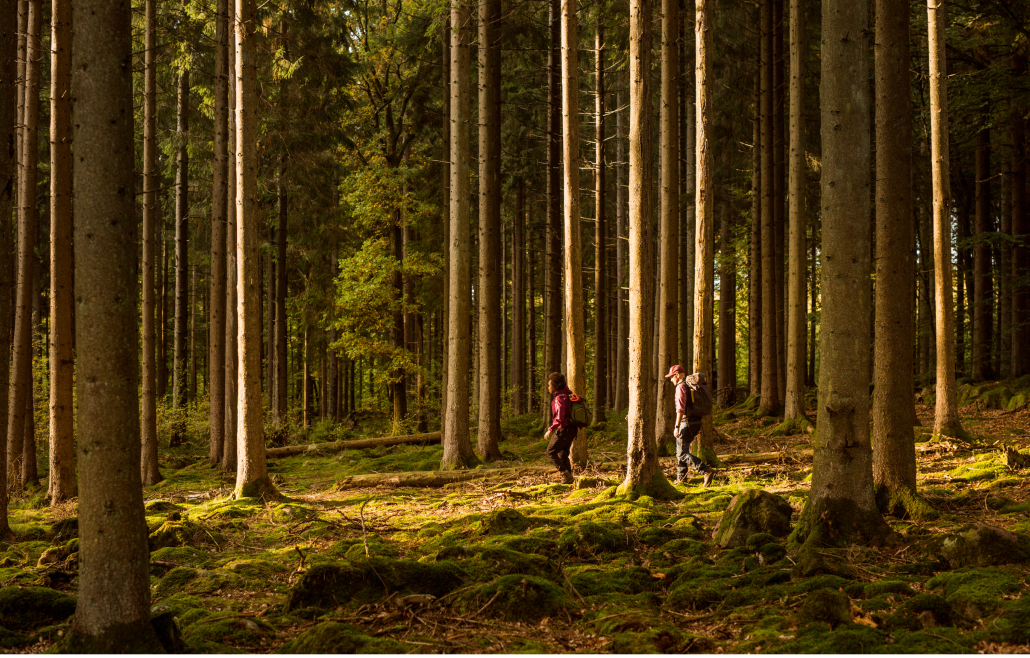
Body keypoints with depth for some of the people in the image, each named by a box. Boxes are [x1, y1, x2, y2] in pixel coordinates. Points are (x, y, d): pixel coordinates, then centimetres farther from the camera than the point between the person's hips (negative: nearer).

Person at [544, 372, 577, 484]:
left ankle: (565, 474, -7)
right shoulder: (567, 394, 12)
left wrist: (550, 430, -25)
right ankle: (568, 478, 13)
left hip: (563, 429, -9)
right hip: (572, 429, 9)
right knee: (563, 455, 14)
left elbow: (560, 417, -27)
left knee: (551, 452, -1)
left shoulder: (560, 398, -18)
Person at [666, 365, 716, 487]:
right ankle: (681, 477, 31)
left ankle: (706, 471, -25)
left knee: (682, 454, -8)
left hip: (687, 422, -9)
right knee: (681, 448, 24)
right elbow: (699, 406, 20)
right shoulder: (693, 386, 17)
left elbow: (681, 408, -21)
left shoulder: (681, 386, -12)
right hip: (697, 422, 9)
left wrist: (677, 427, -22)